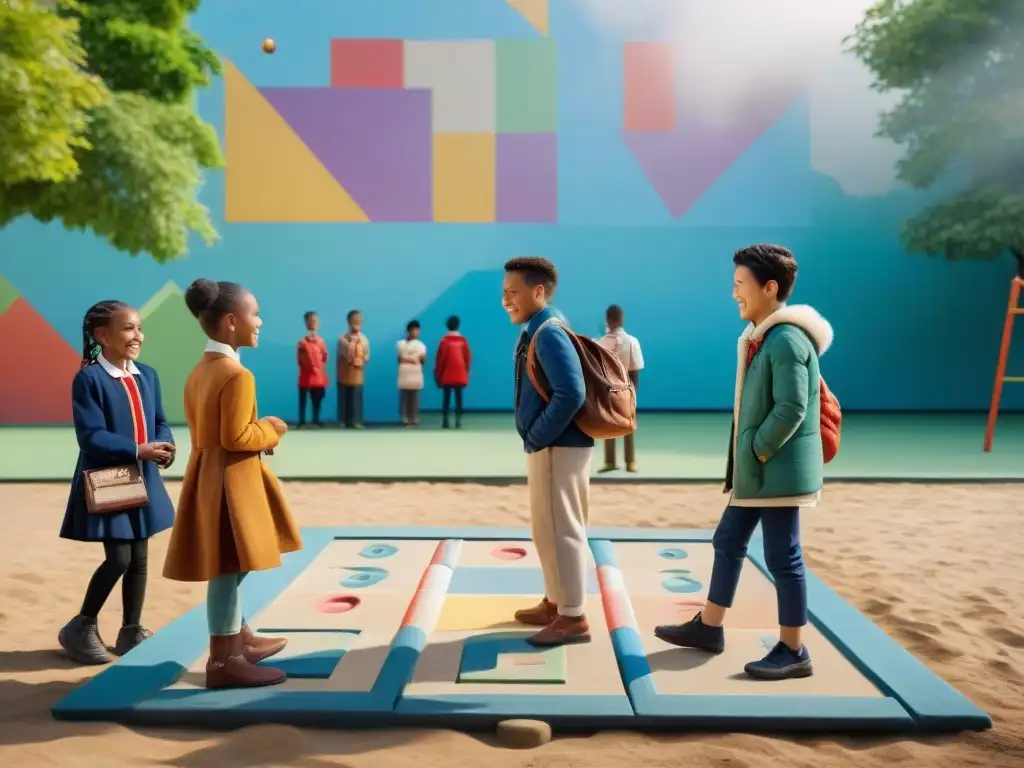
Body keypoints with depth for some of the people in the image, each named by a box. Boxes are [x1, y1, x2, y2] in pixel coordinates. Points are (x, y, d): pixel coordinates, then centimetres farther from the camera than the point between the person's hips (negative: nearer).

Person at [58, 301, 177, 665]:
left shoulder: (147, 376, 7)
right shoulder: (88, 379, -13)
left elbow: (160, 422, 10)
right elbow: (91, 436, -19)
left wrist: (164, 446, -12)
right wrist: (139, 450, -26)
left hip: (144, 482, 6)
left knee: (139, 558, 10)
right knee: (119, 558, -7)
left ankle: (131, 631, 23)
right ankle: (81, 628, 14)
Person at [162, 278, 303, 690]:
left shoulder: (198, 371, 11)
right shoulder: (237, 375, -19)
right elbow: (236, 438, -22)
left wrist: (260, 430, 11)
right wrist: (270, 429, -6)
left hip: (208, 476, 10)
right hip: (231, 481, -10)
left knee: (228, 570, 19)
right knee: (228, 569, -2)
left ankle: (241, 640, 33)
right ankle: (223, 661, 7)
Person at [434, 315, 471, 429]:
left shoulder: (444, 340, -6)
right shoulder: (463, 340, 1)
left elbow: (439, 359, -4)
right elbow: (467, 359, 4)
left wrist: (438, 375, 4)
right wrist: (466, 374, 14)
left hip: (446, 376, -2)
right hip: (460, 376, 2)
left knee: (446, 398, 3)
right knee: (459, 398, 4)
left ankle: (445, 421, 1)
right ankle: (458, 421, 0)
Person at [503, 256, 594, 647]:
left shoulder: (549, 334, -19)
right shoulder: (535, 332, 12)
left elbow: (571, 395, -28)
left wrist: (536, 437, -18)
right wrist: (535, 439, 14)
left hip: (558, 447, -10)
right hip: (548, 446, 10)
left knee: (561, 529, -2)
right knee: (547, 528, 18)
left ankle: (573, 617, 8)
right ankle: (555, 603, 31)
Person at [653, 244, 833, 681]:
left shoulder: (786, 339, -18)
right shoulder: (765, 337, 13)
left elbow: (792, 408, -24)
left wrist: (758, 451, -15)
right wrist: (746, 458, 15)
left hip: (778, 471, -10)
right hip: (754, 471, 10)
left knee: (783, 557, 0)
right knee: (728, 543, 17)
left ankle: (793, 651, 13)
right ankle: (709, 627, 29)